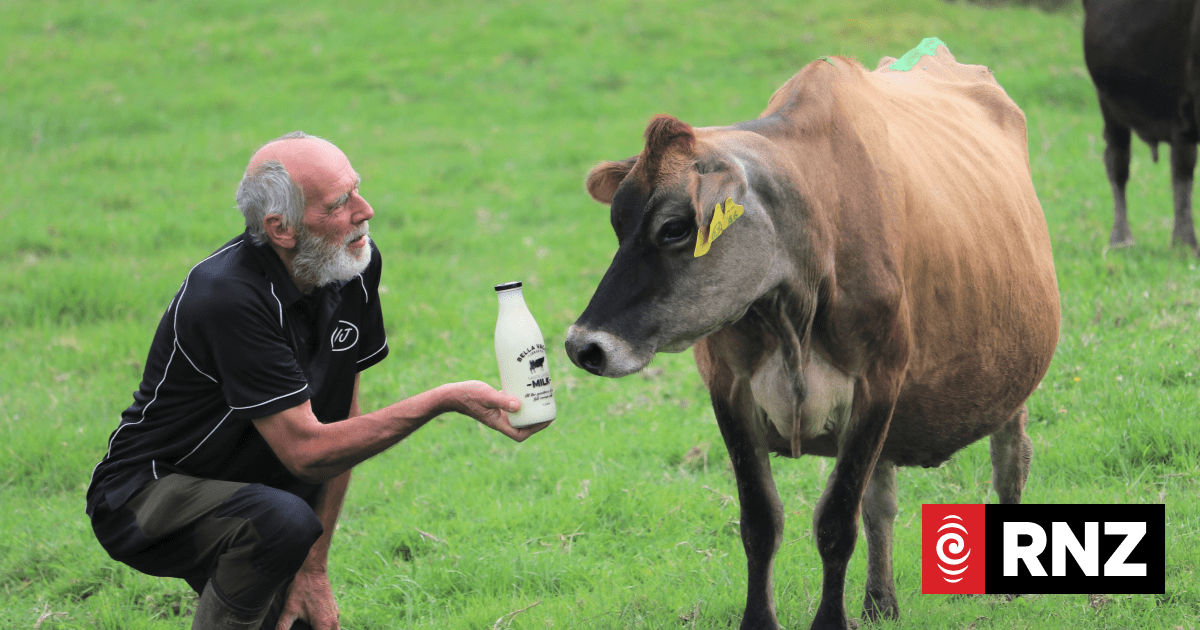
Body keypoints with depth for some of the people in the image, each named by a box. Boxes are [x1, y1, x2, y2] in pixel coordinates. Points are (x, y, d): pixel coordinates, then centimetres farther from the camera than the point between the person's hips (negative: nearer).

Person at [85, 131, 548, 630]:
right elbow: (306, 450, -32)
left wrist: (313, 567, -4)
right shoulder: (229, 296, -30)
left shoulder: (358, 264, -6)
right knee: (284, 520, -34)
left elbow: (340, 420, 0)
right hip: (146, 496, -7)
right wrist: (445, 400, -33)